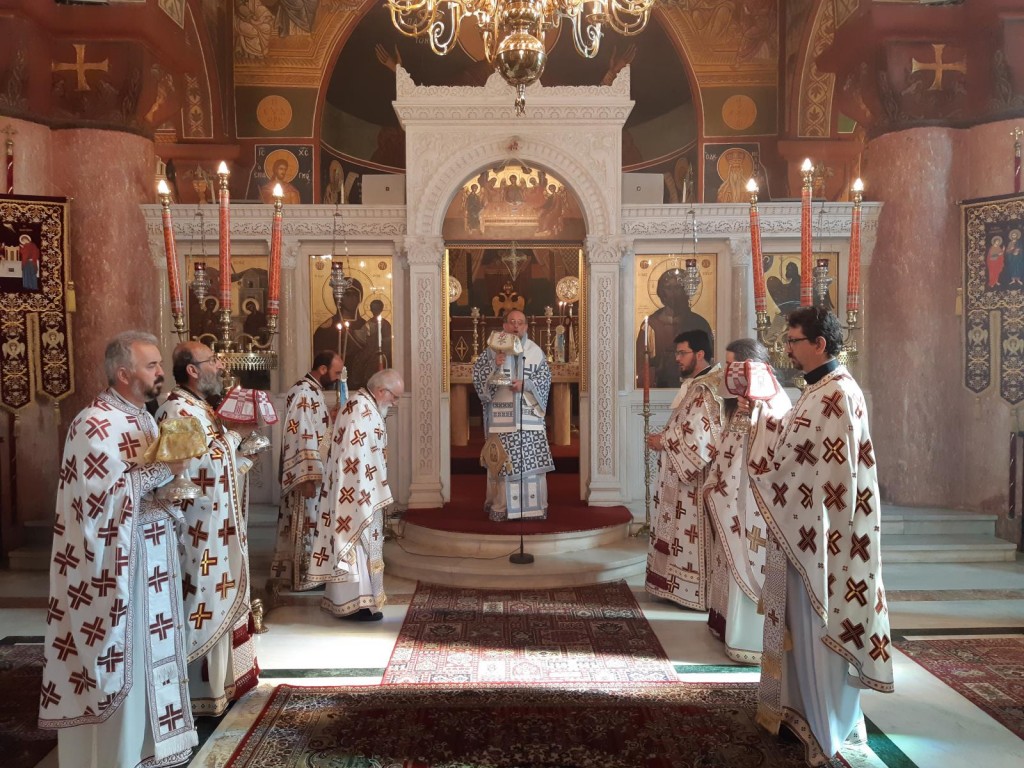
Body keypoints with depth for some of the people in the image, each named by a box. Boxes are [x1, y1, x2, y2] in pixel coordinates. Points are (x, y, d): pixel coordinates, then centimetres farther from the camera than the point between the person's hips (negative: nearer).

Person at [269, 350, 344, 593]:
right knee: (306, 523, -1)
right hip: (307, 473, -10)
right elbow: (302, 436, -25)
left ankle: (287, 573, 26)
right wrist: (307, 477, -27)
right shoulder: (304, 392, -19)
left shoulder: (313, 391, 13)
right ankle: (303, 577, 10)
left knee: (304, 523, 16)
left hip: (314, 471, 10)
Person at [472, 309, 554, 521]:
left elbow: (544, 379, 4)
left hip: (529, 415, 1)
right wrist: (494, 365, -17)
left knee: (532, 460, 0)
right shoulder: (493, 350, 5)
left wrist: (525, 384, -12)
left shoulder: (536, 351, 9)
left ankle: (535, 506, 9)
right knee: (502, 461, -1)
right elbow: (478, 375, -1)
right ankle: (501, 507, 8)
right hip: (501, 416, -1)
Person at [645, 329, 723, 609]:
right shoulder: (696, 385, 13)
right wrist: (665, 437, 5)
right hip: (685, 473, 10)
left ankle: (695, 591, 9)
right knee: (684, 532, 15)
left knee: (692, 534, -1)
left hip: (695, 477, -10)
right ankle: (681, 585, 24)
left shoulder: (704, 390, -20)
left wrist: (663, 441, -13)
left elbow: (696, 438, -25)